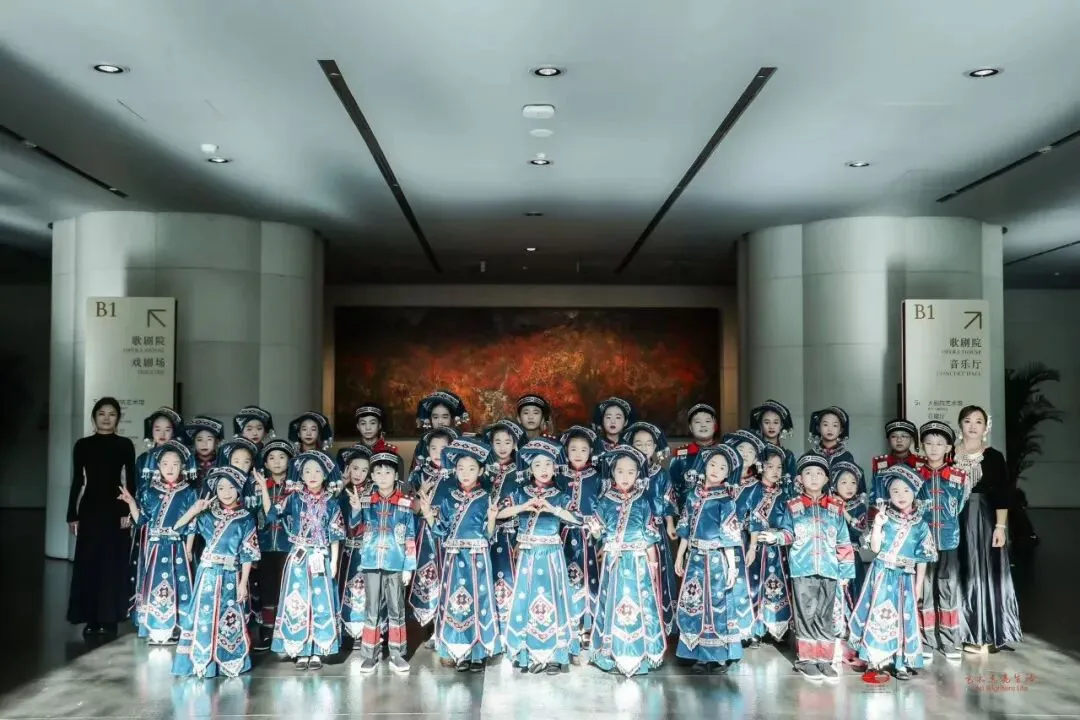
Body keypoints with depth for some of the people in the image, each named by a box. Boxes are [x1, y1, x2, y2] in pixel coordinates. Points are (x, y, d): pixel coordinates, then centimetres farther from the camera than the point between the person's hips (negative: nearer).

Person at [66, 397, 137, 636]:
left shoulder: (125, 445, 2)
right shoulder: (82, 445, 6)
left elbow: (131, 481, 1)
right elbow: (77, 482, 6)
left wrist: (129, 511, -8)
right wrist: (72, 515, 3)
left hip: (116, 508, -1)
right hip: (90, 508, 1)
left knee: (113, 562, 0)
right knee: (88, 562, 2)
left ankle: (109, 618, 7)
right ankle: (91, 618, 10)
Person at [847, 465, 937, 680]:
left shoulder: (920, 525, 1)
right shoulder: (884, 517, -3)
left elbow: (922, 558, 5)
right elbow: (875, 548, -6)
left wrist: (918, 585, 5)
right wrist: (877, 525, -19)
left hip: (905, 578, 1)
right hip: (882, 574, -1)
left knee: (903, 618, 4)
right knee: (878, 614, -2)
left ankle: (901, 662, 13)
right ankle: (875, 657, 10)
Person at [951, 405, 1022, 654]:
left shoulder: (994, 457, 0)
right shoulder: (949, 454, 4)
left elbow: (1002, 495, -3)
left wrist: (1000, 526, -10)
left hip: (985, 521, -2)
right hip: (955, 522, 2)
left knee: (984, 574, 1)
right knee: (961, 575, 6)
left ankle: (983, 634, 8)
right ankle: (963, 631, 15)